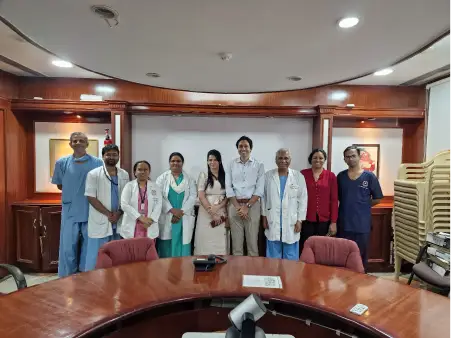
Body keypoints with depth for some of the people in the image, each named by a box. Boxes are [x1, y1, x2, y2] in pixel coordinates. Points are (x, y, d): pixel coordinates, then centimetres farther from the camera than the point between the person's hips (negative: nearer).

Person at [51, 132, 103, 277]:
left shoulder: (97, 163, -4)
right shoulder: (62, 163, 1)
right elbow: (59, 185, 13)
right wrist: (72, 192, 2)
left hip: (91, 212, -1)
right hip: (70, 212, 1)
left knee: (89, 247, 12)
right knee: (68, 248, 9)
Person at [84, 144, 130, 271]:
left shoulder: (124, 175, 7)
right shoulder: (93, 174, -5)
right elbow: (91, 198, -9)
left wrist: (118, 214, -7)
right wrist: (108, 214, -13)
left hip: (118, 221, 4)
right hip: (100, 221, -4)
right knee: (96, 254, 3)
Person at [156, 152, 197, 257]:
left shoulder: (189, 179, 8)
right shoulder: (162, 178, 5)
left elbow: (193, 196, 0)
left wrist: (181, 212, -11)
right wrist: (172, 210, -15)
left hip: (184, 219, 1)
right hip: (166, 218, -1)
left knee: (182, 245, 3)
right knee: (166, 246, 2)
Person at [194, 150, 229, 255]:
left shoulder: (225, 176, 8)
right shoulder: (203, 175, 3)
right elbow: (201, 196, -4)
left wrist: (218, 207, -13)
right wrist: (212, 213, -12)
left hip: (222, 212, 1)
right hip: (206, 213, -1)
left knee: (220, 241, 3)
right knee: (205, 240, 1)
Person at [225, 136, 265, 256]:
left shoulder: (259, 165, 3)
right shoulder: (231, 165, 7)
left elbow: (260, 189, -3)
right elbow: (228, 188, 2)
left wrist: (247, 206, -11)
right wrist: (238, 207, -7)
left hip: (253, 205, -1)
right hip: (235, 205, 1)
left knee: (253, 240, 3)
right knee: (236, 240, 7)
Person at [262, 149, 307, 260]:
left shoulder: (299, 177, -1)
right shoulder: (268, 176, 2)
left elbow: (303, 199, 0)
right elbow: (264, 197, 6)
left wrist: (299, 220, -3)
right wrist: (264, 216, 3)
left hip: (291, 223, 0)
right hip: (272, 222, 1)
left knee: (291, 257, 8)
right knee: (273, 257, 10)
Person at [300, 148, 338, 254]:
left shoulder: (331, 176, 2)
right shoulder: (302, 174, 1)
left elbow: (334, 200, 2)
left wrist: (333, 222, -2)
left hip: (324, 220, 1)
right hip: (306, 220, 0)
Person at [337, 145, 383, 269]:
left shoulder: (369, 177, -3)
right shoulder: (341, 176, 3)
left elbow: (377, 199, 2)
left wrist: (362, 206, -1)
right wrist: (348, 205, 0)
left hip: (362, 224, -2)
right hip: (344, 224, 2)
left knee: (361, 255, 11)